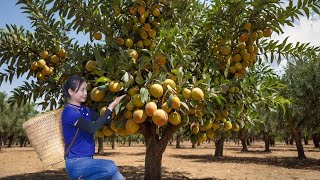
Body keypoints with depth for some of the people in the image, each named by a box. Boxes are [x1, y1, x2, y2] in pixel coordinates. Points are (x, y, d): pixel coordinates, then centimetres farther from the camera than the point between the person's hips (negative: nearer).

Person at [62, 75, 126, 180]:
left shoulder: (85, 110, 11)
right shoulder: (69, 112, -15)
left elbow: (106, 121, 8)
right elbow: (92, 128, -25)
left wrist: (114, 105, -5)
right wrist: (110, 108, -22)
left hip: (87, 160, 8)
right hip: (76, 163, -8)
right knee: (110, 167, -26)